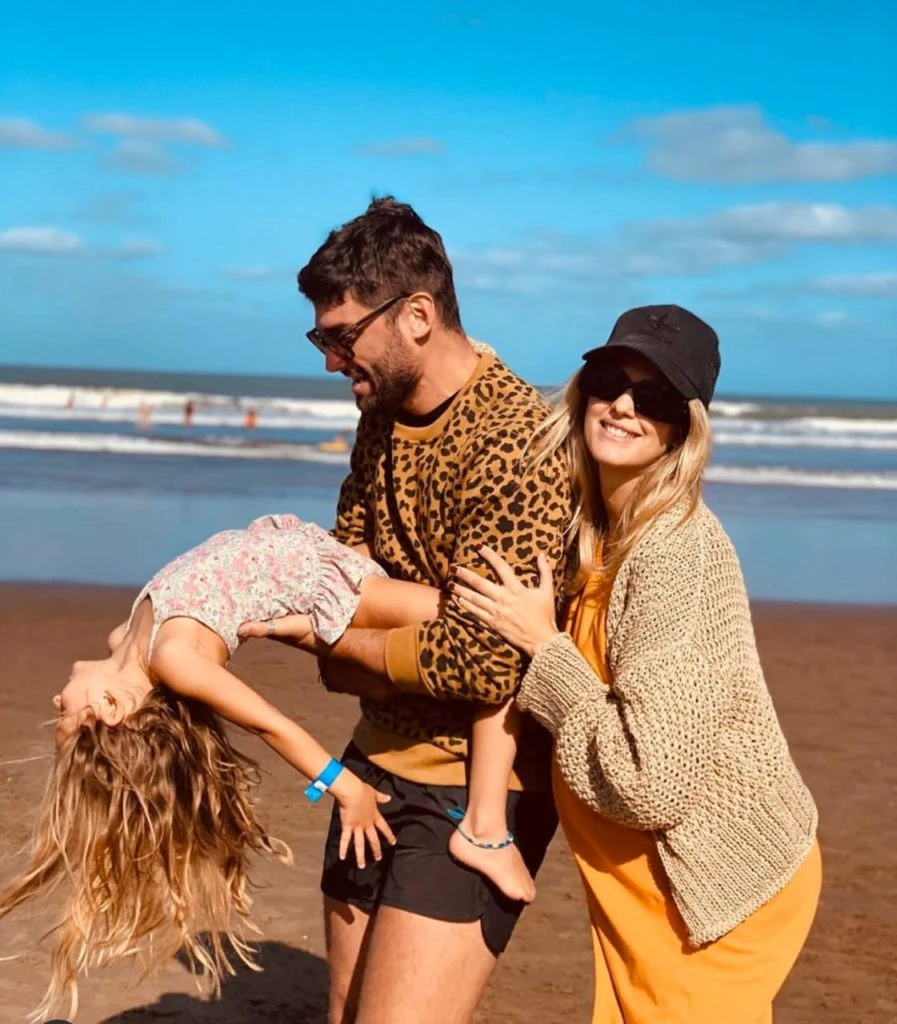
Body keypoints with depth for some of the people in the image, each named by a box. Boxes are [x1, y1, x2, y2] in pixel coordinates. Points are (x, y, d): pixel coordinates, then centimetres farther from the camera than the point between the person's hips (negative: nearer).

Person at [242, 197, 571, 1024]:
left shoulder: (515, 438, -22)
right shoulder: (384, 420, 7)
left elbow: (485, 663, -26)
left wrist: (332, 640, -14)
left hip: (473, 790, -9)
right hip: (381, 764, 9)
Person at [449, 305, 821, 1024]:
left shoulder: (674, 549, -24)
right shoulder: (593, 530, 2)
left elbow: (650, 782, -28)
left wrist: (542, 646, -21)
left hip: (715, 881, -8)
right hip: (640, 872, 8)